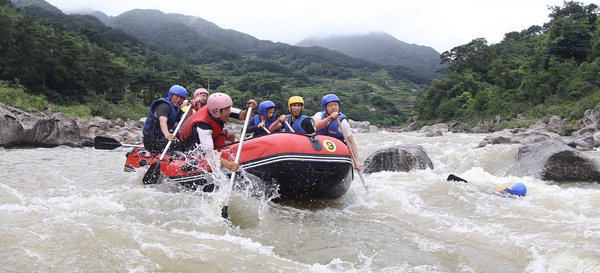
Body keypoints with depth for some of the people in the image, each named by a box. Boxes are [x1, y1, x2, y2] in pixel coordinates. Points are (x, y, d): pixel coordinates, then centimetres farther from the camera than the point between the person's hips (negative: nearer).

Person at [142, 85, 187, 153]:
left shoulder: (176, 109, 14)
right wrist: (167, 134, -54)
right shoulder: (164, 106, -14)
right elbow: (162, 121, -34)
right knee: (179, 145, -28)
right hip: (152, 140, -9)